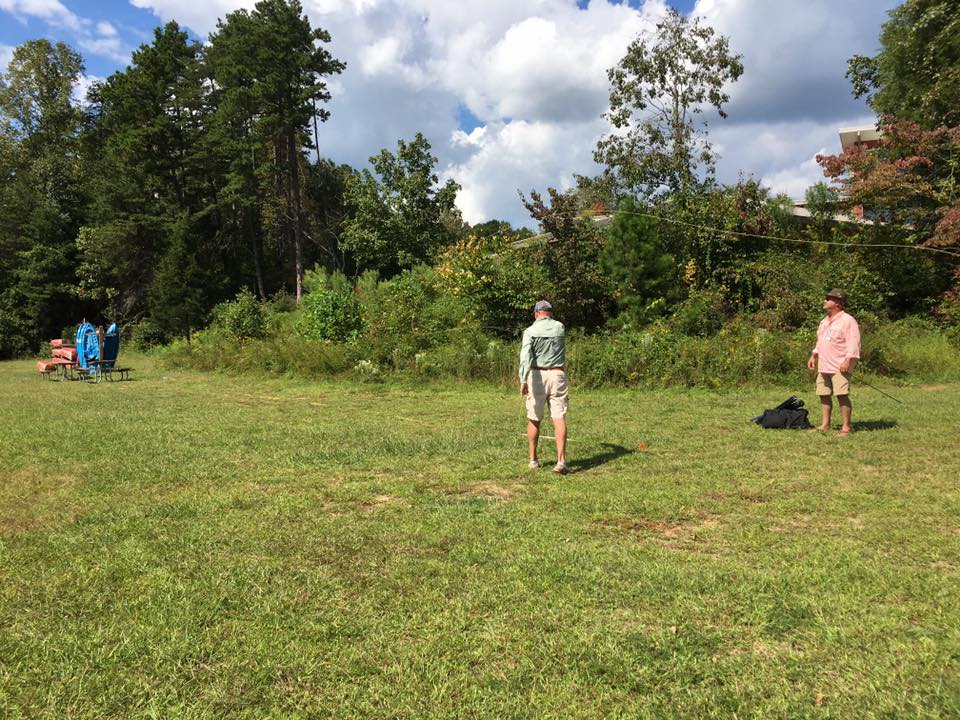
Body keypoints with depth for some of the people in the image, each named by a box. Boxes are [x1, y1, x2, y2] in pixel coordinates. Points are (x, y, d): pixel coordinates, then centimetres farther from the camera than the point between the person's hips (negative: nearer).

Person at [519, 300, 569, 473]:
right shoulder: (560, 327, 7)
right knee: (559, 419, -4)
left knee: (534, 419, 11)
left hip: (537, 375, -1)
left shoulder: (530, 331, -3)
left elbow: (525, 355, -18)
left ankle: (533, 459, 19)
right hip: (557, 375, 1)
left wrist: (523, 380, -24)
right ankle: (561, 461, -15)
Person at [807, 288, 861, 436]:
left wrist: (848, 360, -22)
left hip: (840, 367, -8)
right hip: (823, 366, 8)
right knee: (824, 395, 9)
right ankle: (825, 424, 18)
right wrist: (813, 356, 19)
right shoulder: (824, 321, 19)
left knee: (842, 395, -9)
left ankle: (846, 427, -3)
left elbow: (853, 343, -14)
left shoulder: (848, 321, -8)